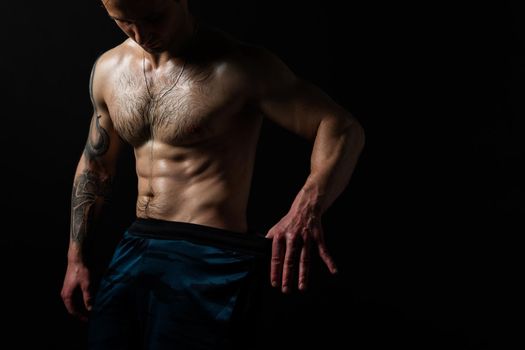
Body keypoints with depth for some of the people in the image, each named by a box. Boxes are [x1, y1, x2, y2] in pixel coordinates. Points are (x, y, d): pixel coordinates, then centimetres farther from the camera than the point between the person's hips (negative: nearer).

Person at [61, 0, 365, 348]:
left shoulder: (239, 67, -13)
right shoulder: (108, 70, 7)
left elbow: (343, 127, -18)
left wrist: (307, 208, -37)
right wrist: (76, 257, 18)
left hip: (208, 256, -6)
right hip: (134, 247, 6)